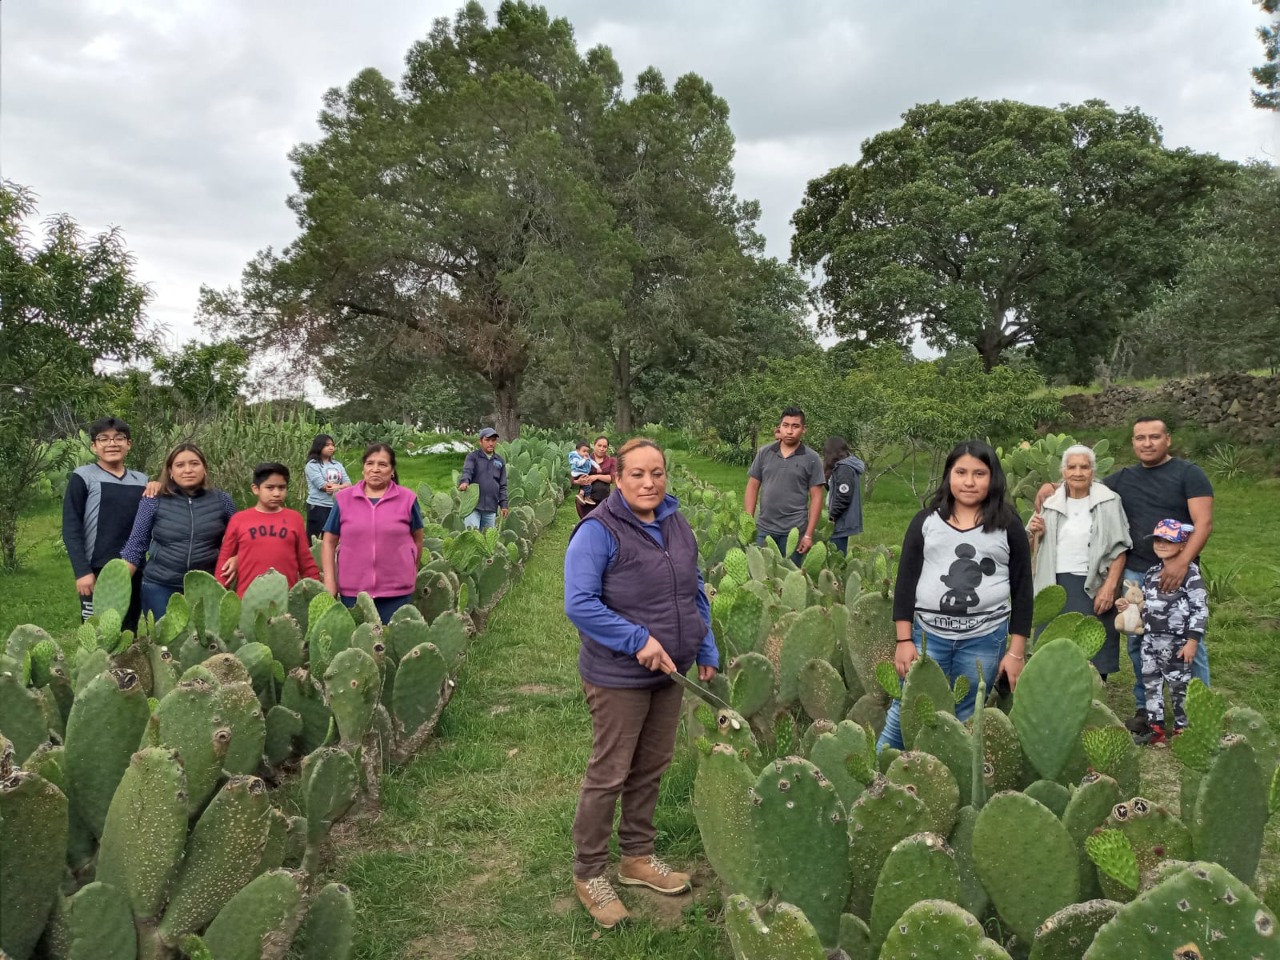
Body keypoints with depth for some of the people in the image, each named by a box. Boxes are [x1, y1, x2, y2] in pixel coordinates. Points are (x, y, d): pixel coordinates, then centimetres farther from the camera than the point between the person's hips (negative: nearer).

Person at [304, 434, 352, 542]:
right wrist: (342, 486, -4)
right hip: (318, 506, -6)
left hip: (336, 506, 6)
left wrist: (336, 487, -15)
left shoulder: (337, 465, 13)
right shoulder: (312, 465, -5)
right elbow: (322, 485, -15)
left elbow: (348, 484, 5)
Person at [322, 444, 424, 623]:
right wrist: (330, 582, -2)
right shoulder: (343, 499, 1)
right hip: (352, 590, 1)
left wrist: (410, 573, 15)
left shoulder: (407, 498, -2)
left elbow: (417, 539, 10)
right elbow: (329, 542, 5)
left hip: (397, 590, -1)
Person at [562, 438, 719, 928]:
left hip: (668, 672, 7)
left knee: (651, 768, 18)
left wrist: (706, 650, 11)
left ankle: (638, 856, 36)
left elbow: (695, 592, 14)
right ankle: (588, 873, 21)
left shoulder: (676, 523, 4)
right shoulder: (598, 531, -18)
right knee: (608, 775, 4)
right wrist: (639, 640, -26)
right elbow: (579, 603, -24)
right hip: (619, 676, -7)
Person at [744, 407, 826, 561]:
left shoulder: (811, 459, -2)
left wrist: (809, 534, -8)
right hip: (764, 528, 2)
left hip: (794, 530, -2)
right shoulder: (764, 453, 5)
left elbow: (816, 498, -3)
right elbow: (752, 487, 8)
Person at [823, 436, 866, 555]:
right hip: (842, 522, 10)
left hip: (841, 523, -10)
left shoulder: (844, 469, -15)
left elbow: (843, 497, -20)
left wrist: (831, 517, -16)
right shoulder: (842, 466, 16)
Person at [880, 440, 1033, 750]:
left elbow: (1023, 590, 3)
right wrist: (904, 640, -2)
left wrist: (1016, 651, -1)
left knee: (966, 723, 8)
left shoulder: (1008, 525, 3)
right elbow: (905, 582, 3)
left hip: (985, 639, 0)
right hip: (928, 634, 1)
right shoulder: (926, 521, 4)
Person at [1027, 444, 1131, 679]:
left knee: (1093, 659, 2)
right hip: (1054, 586, 3)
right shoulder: (1051, 504, 10)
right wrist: (1034, 535, -4)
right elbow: (1033, 550, 18)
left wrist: (1109, 587, -13)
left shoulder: (1108, 501, 0)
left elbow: (1119, 548, -4)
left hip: (1092, 588, -3)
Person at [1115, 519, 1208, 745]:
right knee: (1150, 683, 12)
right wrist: (1128, 605, 4)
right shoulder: (1152, 572, 11)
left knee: (1179, 685, 5)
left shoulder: (1190, 572, -11)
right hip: (1150, 639, 7)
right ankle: (1155, 727, 23)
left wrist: (1192, 640, -17)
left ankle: (1182, 729, 17)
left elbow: (1200, 609, -14)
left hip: (1176, 641, -7)